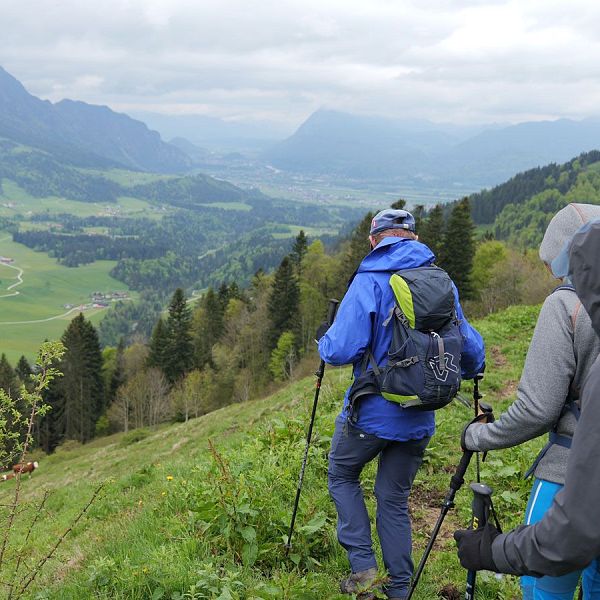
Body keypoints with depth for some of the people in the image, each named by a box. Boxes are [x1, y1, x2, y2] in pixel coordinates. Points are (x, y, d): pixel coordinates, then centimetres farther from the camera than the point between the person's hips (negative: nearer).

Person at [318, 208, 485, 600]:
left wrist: (323, 343, 1)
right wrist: (471, 370, 30)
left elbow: (342, 350, -22)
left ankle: (363, 564, 11)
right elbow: (472, 349, 8)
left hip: (371, 413, -4)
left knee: (342, 476, 20)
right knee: (395, 500, 18)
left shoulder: (370, 281, -14)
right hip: (418, 420, 5)